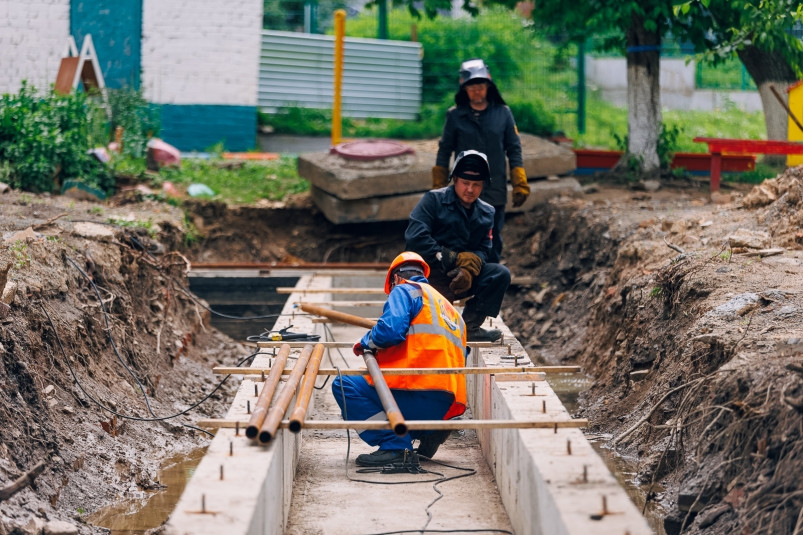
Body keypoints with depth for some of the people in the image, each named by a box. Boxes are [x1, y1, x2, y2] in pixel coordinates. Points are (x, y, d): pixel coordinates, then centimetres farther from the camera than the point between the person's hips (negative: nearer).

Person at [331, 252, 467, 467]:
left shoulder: (404, 290, 6)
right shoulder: (451, 309, 30)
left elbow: (390, 330, -12)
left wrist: (366, 343, 8)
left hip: (421, 391, -9)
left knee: (344, 385, -7)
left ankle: (394, 446, -17)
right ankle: (429, 431, 6)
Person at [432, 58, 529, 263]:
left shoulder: (503, 113, 3)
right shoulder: (455, 115, 1)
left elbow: (514, 151, 6)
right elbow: (444, 152, 7)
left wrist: (520, 185, 1)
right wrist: (439, 186, 6)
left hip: (495, 193, 1)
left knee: (493, 245, 8)